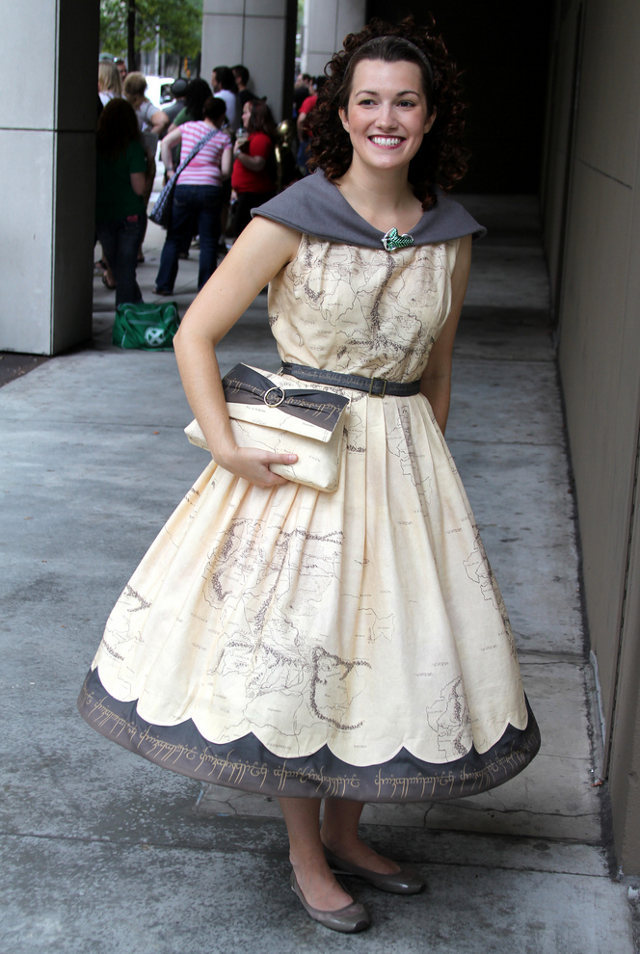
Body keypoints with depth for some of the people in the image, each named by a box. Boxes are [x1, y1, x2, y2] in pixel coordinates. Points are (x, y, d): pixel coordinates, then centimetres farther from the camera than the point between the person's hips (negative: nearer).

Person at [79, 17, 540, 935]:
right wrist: (224, 446, -15)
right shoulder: (293, 220, -11)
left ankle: (344, 832, 32)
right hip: (301, 460, -4)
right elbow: (195, 333, -8)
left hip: (405, 465, 5)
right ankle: (305, 854, 24)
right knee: (294, 650, 3)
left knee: (395, 646, 11)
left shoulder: (449, 235, 3)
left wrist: (427, 468, 16)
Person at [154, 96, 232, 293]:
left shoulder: (188, 127, 10)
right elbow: (226, 170, -1)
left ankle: (164, 284, 9)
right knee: (208, 241, 5)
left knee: (174, 238, 10)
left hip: (184, 187, 2)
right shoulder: (224, 137, 5)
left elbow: (166, 142, 3)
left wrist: (170, 169, 8)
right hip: (210, 188, -2)